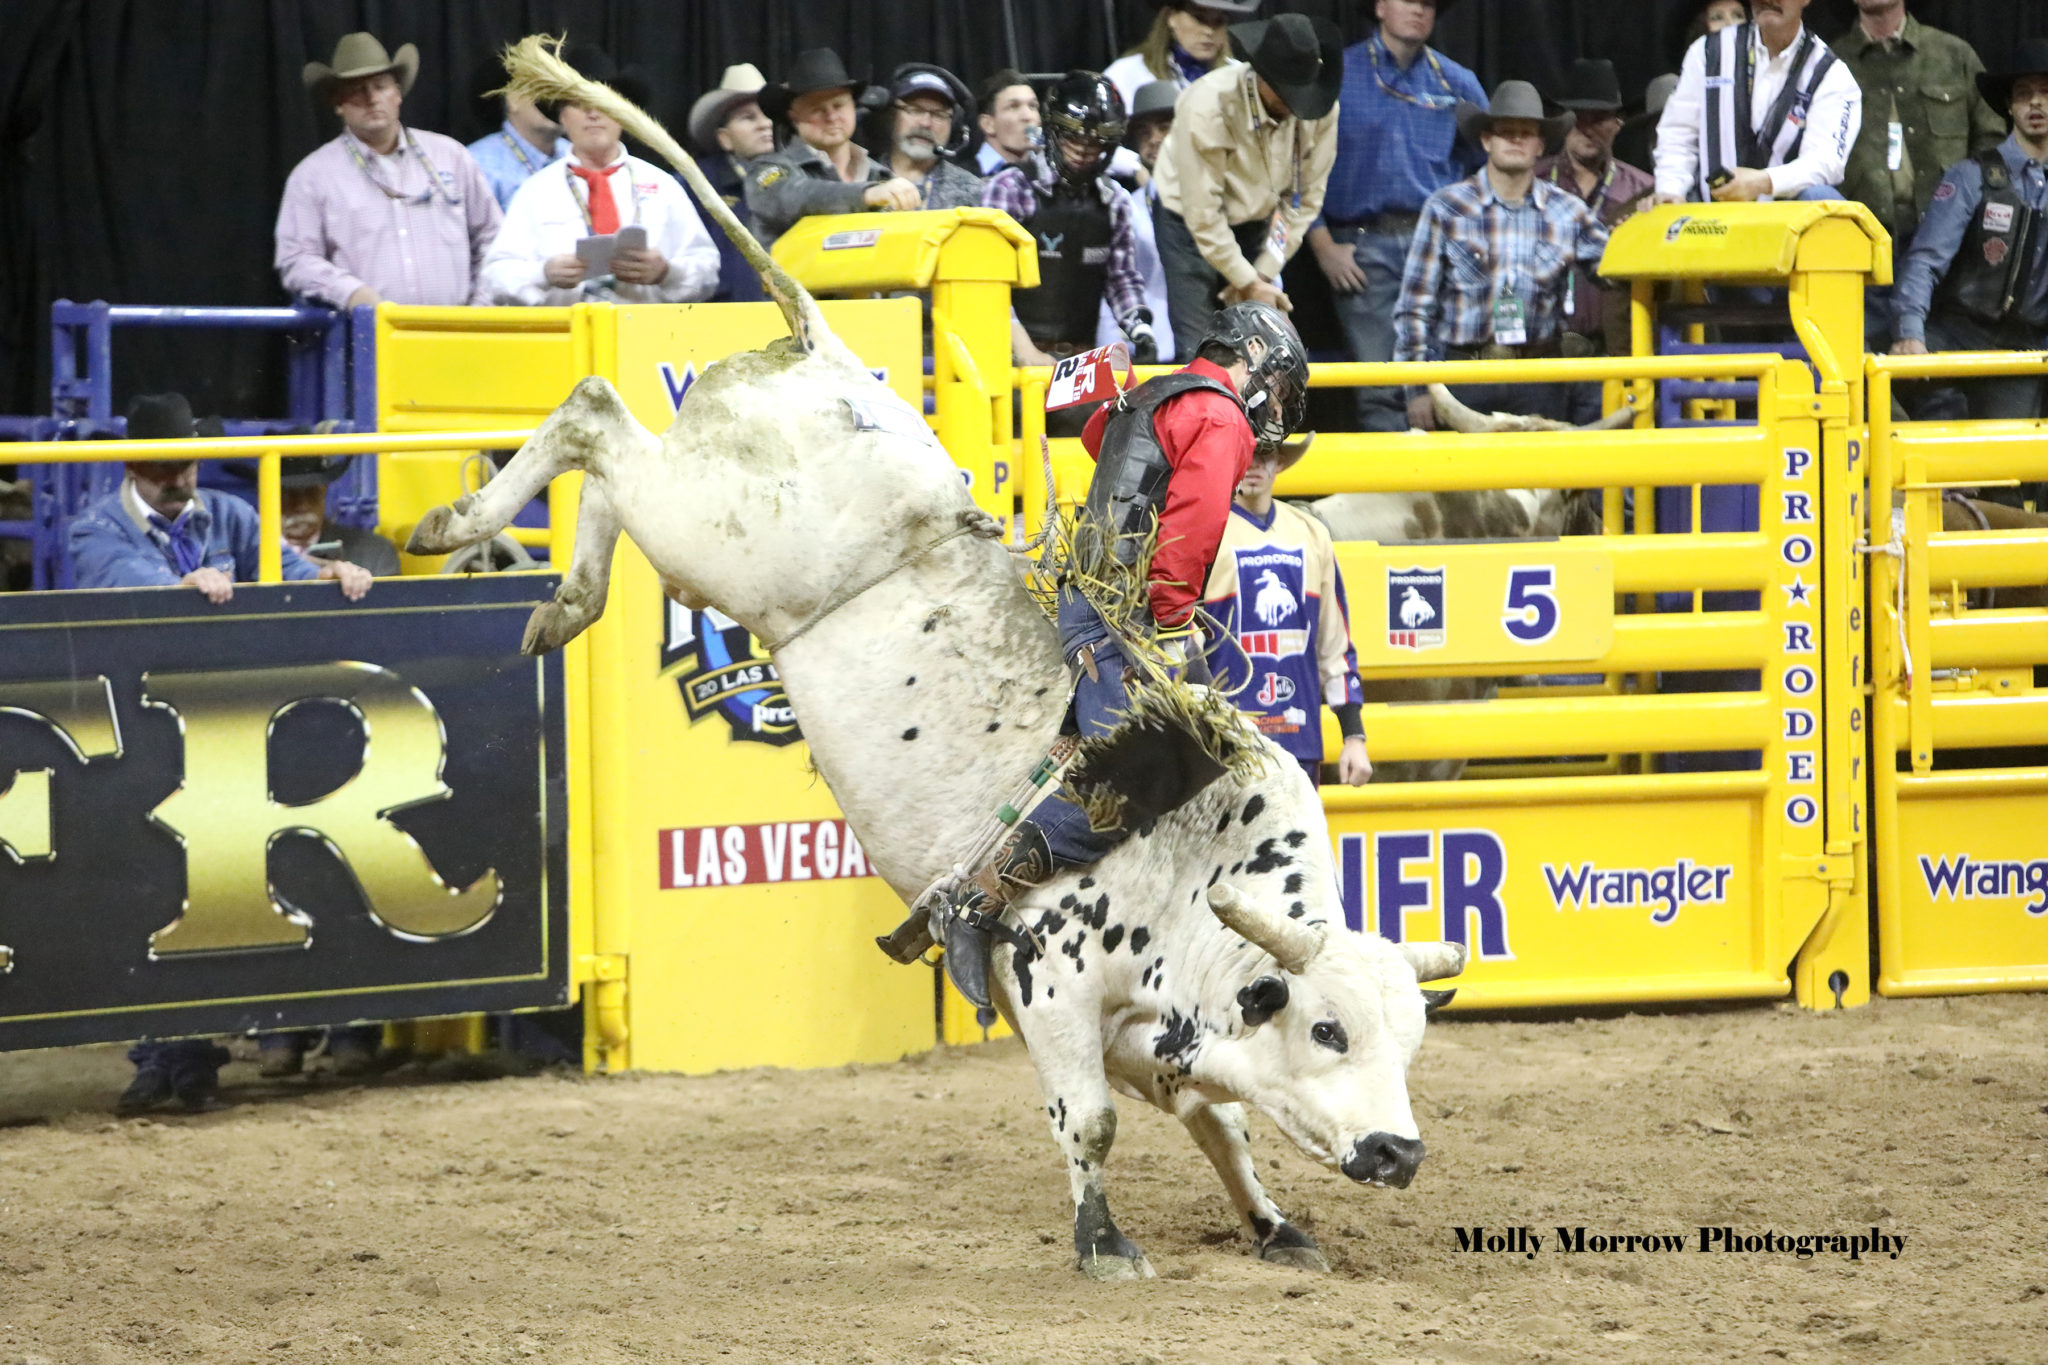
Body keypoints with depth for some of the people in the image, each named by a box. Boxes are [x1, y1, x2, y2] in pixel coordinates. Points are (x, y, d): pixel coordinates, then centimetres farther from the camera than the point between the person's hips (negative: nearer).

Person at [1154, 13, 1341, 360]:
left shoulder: (1323, 110, -17)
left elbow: (1305, 199, -7)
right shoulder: (1207, 106, -31)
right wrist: (1249, 283, -20)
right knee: (1199, 354, -13)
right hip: (1191, 226, -4)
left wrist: (1262, 275, -10)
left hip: (1256, 224, 4)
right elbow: (1203, 215, -25)